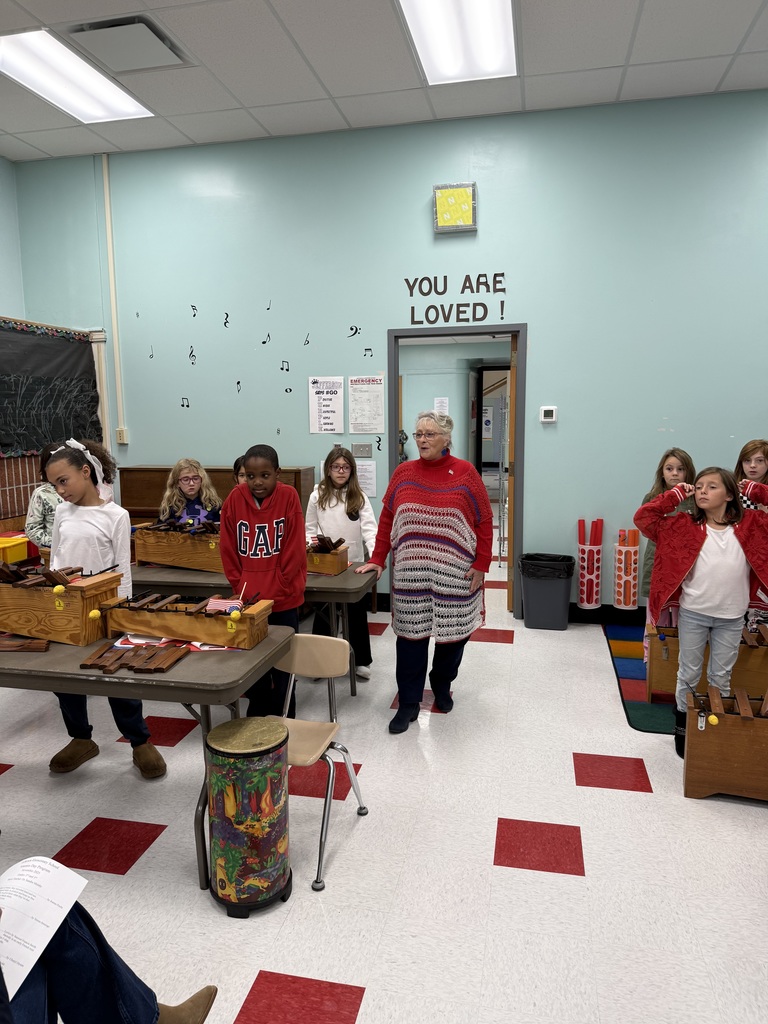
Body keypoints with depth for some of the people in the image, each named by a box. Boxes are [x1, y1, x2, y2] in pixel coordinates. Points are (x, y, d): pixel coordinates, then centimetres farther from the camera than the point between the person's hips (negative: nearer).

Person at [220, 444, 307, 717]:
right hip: (247, 600, 2)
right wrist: (241, 589, -4)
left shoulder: (288, 497, -10)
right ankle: (256, 719, 32)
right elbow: (228, 551, 1)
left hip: (284, 601, -2)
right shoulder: (234, 499, -4)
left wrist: (276, 592, -11)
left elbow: (294, 551, -10)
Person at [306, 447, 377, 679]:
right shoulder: (317, 496, 1)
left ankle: (361, 660, 25)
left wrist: (376, 555, -28)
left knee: (357, 613, 10)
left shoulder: (359, 498, -2)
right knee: (322, 612, 11)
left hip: (354, 563, 0)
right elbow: (310, 530, 5)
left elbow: (369, 528, -12)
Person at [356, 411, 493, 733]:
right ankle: (409, 703, 16)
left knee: (453, 631, 11)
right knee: (410, 634, 4)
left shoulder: (465, 473, -2)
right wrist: (377, 560, 4)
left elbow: (484, 522, -2)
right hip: (411, 574, 1)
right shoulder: (403, 473, 4)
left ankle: (441, 687, 36)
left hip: (454, 575, -1)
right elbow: (387, 518, 8)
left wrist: (481, 565, -7)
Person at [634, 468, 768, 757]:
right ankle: (682, 727, 29)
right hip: (693, 614, -1)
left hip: (731, 617, 1)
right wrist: (676, 494, -6)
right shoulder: (686, 525, -4)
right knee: (689, 674, 12)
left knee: (721, 677, 14)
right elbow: (643, 517, -9)